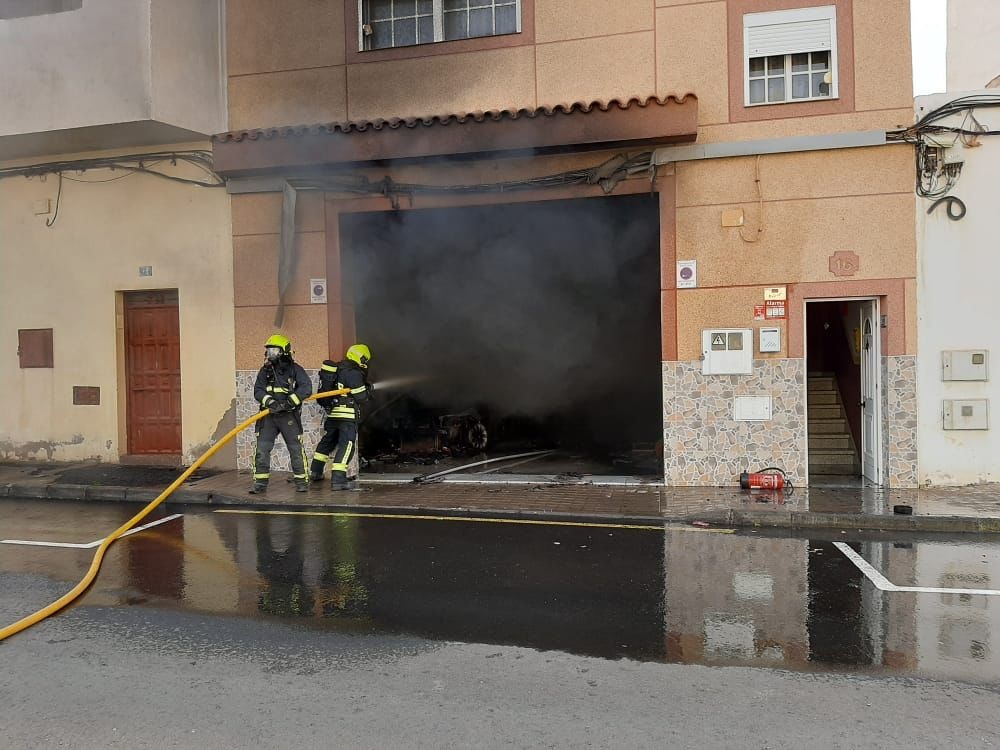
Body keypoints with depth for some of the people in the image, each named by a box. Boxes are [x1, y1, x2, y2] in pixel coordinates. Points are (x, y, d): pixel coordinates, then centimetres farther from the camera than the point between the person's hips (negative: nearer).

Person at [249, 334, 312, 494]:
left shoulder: (295, 369, -4)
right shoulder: (265, 370, 8)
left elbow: (306, 388, -15)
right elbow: (258, 390, 0)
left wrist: (289, 402, -26)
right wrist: (269, 401, -21)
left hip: (289, 416, -3)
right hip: (269, 416, 3)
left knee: (296, 449, 0)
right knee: (262, 448, -1)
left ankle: (301, 481, 13)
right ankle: (260, 483, 7)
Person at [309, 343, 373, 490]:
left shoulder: (336, 368, 11)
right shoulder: (353, 373, -14)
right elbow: (361, 397, -12)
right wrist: (369, 388, 8)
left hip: (331, 412, 9)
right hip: (346, 414, -9)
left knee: (327, 441, 24)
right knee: (347, 444, -6)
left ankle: (315, 472, 33)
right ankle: (338, 478, -12)